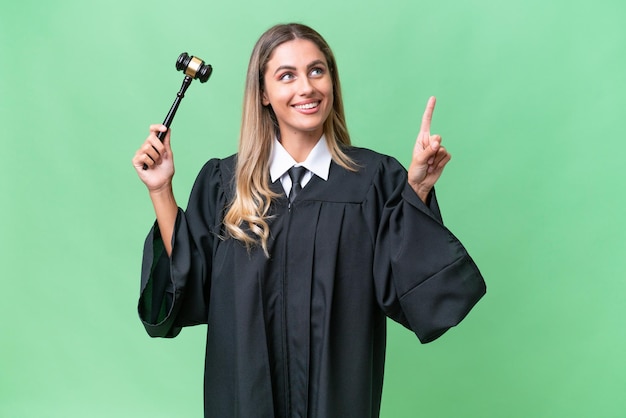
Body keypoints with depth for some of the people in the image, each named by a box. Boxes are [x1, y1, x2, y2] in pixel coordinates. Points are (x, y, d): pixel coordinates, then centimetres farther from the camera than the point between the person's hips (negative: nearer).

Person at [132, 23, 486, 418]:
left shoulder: (377, 178, -8)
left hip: (339, 385, 0)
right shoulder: (223, 181, -3)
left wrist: (416, 191, -20)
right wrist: (161, 191, -11)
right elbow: (188, 286, -6)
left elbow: (406, 287, -12)